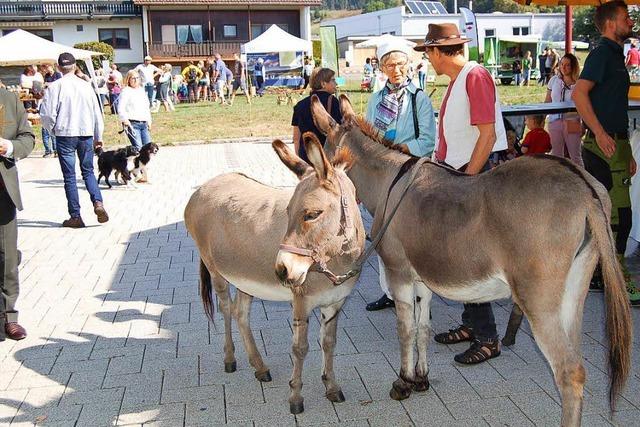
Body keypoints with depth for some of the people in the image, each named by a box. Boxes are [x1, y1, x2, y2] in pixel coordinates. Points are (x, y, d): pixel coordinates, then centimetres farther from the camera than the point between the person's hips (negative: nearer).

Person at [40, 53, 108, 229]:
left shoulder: (55, 87, -7)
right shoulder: (86, 86, 2)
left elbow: (47, 115, -8)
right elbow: (96, 112, 7)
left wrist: (53, 129, 13)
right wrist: (98, 136, 19)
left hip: (65, 135, -2)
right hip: (86, 134, 3)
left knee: (69, 176, 5)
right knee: (88, 171, 15)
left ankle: (75, 216, 6)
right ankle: (98, 203, -7)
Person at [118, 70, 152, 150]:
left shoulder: (142, 91, 20)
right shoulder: (126, 91, -1)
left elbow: (147, 107, 27)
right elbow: (121, 108, -9)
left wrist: (149, 120, 19)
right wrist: (125, 119, -21)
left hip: (144, 123, 7)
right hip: (132, 124, -7)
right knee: (138, 147, -17)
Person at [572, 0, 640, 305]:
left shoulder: (614, 55, 22)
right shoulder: (602, 53, -8)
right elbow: (579, 92, -22)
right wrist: (600, 133, -25)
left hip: (613, 145, 10)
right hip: (605, 145, -10)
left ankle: (594, 274, 20)